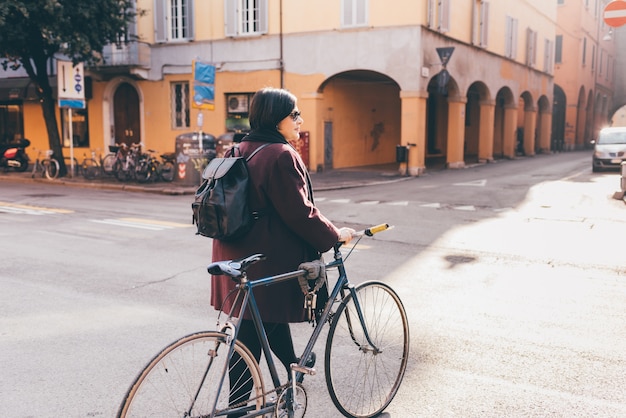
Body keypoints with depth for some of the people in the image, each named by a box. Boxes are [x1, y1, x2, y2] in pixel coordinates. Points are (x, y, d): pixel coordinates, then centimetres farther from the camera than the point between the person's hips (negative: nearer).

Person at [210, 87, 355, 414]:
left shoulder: (242, 150, 9)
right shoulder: (281, 155, -20)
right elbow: (300, 213, -21)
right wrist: (334, 235, -7)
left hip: (238, 254, 10)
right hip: (266, 260, -10)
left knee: (272, 315, 27)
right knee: (252, 337, 2)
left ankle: (293, 366, 48)